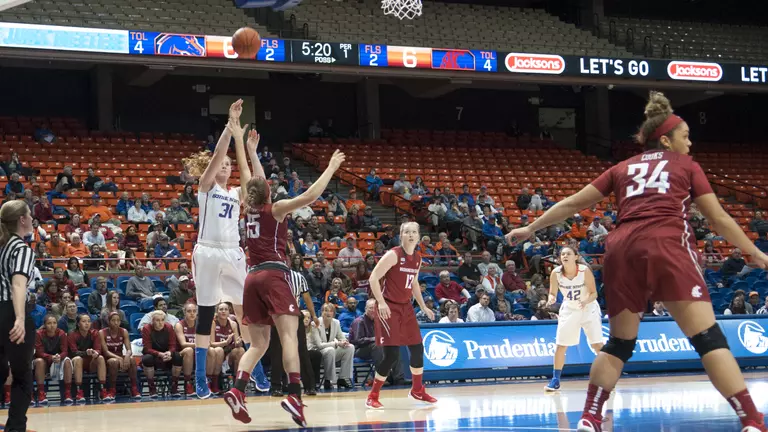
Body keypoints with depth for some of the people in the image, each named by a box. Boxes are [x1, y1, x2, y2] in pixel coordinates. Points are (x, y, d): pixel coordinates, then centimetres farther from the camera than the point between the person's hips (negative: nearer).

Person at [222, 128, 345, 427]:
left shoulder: (249, 209, 17)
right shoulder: (276, 209, 3)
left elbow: (258, 182, 35)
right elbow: (310, 196, -6)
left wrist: (251, 151, 46)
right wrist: (331, 168, 3)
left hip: (253, 278, 6)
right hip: (274, 275, -6)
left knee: (258, 343, 9)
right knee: (289, 334, -16)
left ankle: (237, 391, -13)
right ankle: (294, 395, -34)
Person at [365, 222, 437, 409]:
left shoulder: (417, 258, 8)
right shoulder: (393, 255, -15)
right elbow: (374, 277, -17)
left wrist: (423, 306, 21)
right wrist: (381, 302, -25)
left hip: (406, 306, 8)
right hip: (389, 307, -8)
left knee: (417, 348, 11)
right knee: (392, 353, -13)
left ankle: (417, 390, 31)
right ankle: (372, 396, -2)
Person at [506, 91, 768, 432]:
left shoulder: (623, 168, 26)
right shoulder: (686, 165, 19)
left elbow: (572, 203, 26)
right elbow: (719, 219, 19)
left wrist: (530, 228, 36)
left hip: (622, 250, 4)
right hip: (666, 247, -4)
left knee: (619, 344, 18)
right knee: (709, 338, -7)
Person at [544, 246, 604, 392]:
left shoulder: (585, 271, -22)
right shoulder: (556, 273, -17)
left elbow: (594, 293, -17)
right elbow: (553, 293, -8)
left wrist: (586, 300, -37)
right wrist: (551, 299, -31)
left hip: (588, 309, -2)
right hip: (569, 310, 2)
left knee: (598, 344, -6)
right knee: (560, 345, 0)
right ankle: (555, 380, 10)